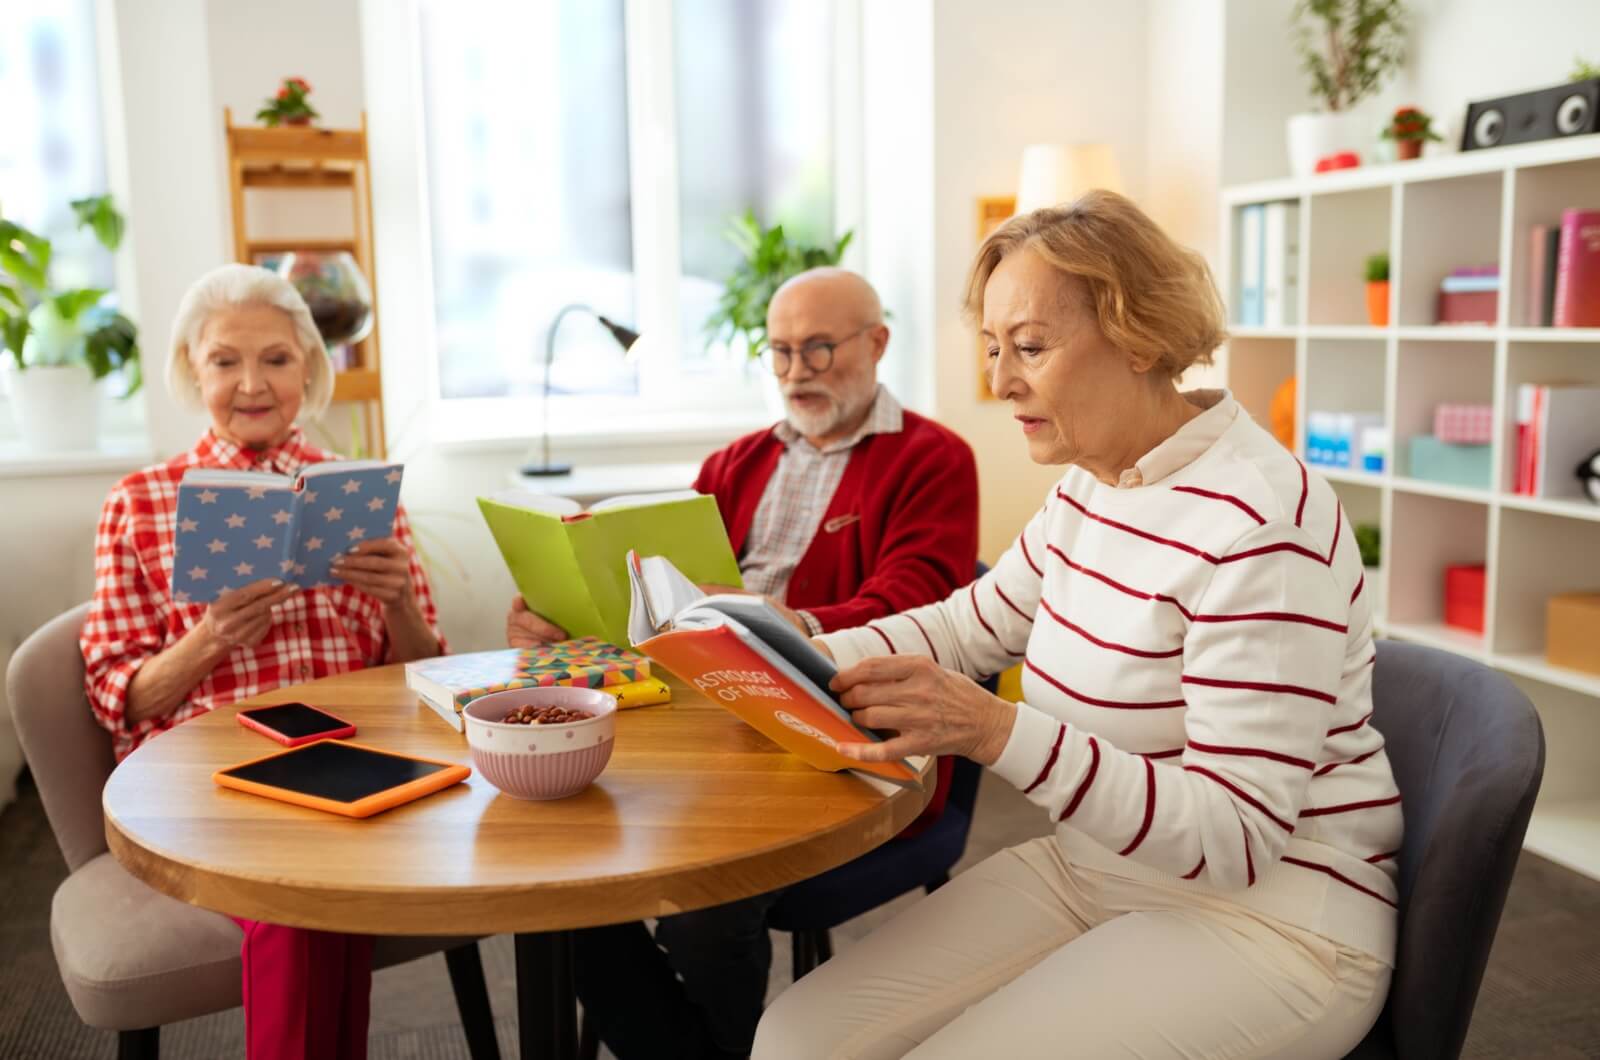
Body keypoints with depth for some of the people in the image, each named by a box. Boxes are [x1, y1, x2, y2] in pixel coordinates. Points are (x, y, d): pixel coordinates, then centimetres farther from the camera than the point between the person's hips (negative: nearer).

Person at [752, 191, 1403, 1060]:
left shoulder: (1259, 524, -23)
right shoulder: (1087, 491, 4)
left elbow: (1235, 835, -24)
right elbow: (967, 625, 17)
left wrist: (995, 733, -33)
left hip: (1266, 913, -7)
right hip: (1092, 870, 7)